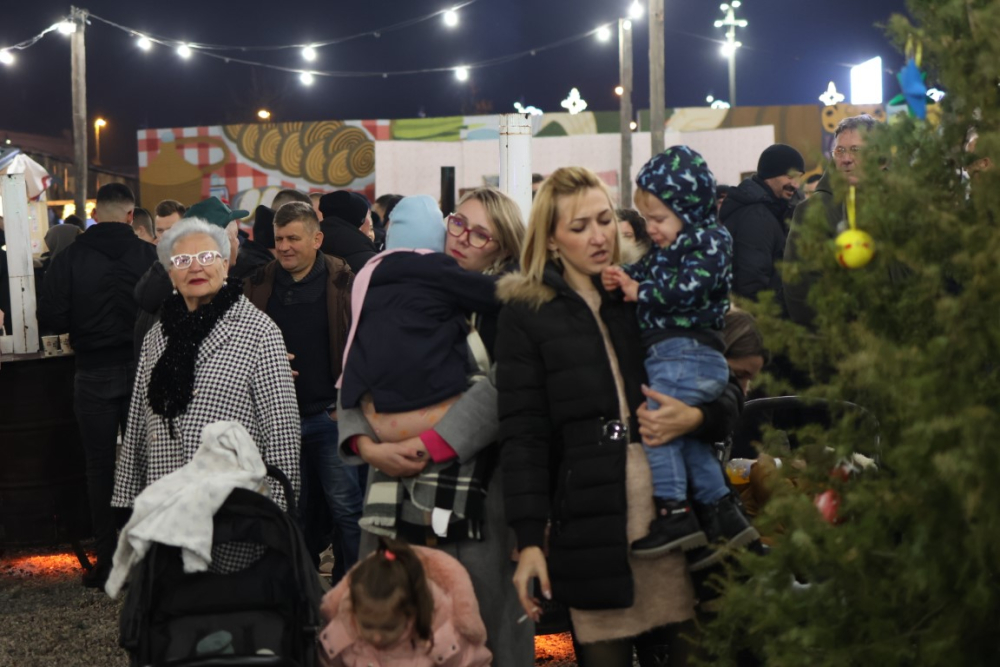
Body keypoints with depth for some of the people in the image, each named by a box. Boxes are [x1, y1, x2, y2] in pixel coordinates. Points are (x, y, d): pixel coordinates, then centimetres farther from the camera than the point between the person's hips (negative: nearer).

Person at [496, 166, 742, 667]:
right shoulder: (527, 313, 3)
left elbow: (728, 393, 13)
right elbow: (522, 436, -3)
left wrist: (694, 418, -10)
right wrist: (529, 541, -11)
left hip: (674, 521, 3)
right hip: (591, 529, -3)